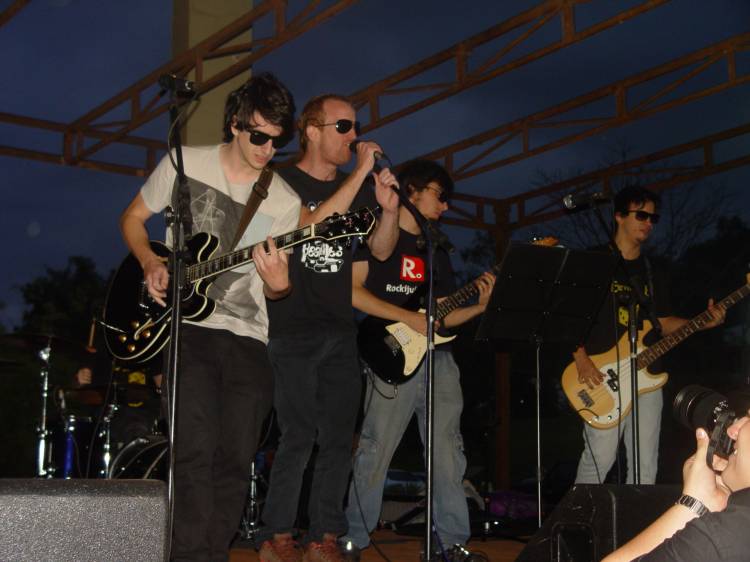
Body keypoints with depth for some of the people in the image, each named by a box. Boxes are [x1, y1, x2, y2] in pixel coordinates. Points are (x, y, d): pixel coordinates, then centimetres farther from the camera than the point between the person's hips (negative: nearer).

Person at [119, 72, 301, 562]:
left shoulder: (285, 202, 4)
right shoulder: (185, 163, 1)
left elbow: (275, 285, 9)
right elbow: (133, 218, 13)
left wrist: (278, 284, -16)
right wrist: (151, 264, -6)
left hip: (247, 336, 3)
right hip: (186, 323, -2)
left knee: (236, 458, 2)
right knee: (197, 450, -16)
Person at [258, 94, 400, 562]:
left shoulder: (356, 188, 13)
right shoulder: (283, 183, -4)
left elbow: (381, 250, 12)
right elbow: (312, 225, -22)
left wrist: (388, 208, -7)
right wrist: (361, 172, -21)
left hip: (341, 331, 6)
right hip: (294, 330, -6)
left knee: (339, 439, 4)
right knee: (300, 437, -8)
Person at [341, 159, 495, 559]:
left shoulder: (437, 250, 23)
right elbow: (352, 290, -10)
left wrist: (478, 306, 3)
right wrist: (409, 318, -13)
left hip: (438, 358, 7)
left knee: (448, 454, 4)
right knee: (375, 453, -6)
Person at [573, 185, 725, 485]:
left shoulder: (653, 273, 18)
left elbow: (663, 323, 18)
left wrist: (703, 323, 2)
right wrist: (582, 360, -14)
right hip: (604, 375, -5)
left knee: (646, 466, 4)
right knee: (599, 459, -11)